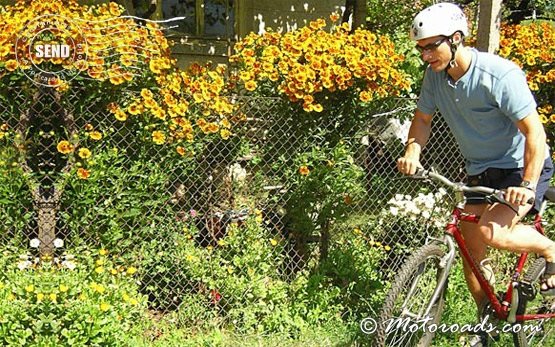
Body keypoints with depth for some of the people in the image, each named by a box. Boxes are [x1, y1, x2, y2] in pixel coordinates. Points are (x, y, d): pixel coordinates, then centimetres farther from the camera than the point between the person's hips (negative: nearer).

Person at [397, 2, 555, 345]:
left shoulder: (499, 75, -25)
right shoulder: (436, 75, -6)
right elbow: (423, 118, 7)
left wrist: (528, 185, -34)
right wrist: (413, 151, -12)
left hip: (523, 167, -6)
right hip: (480, 171, 7)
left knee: (491, 231, -28)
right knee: (471, 248, 5)